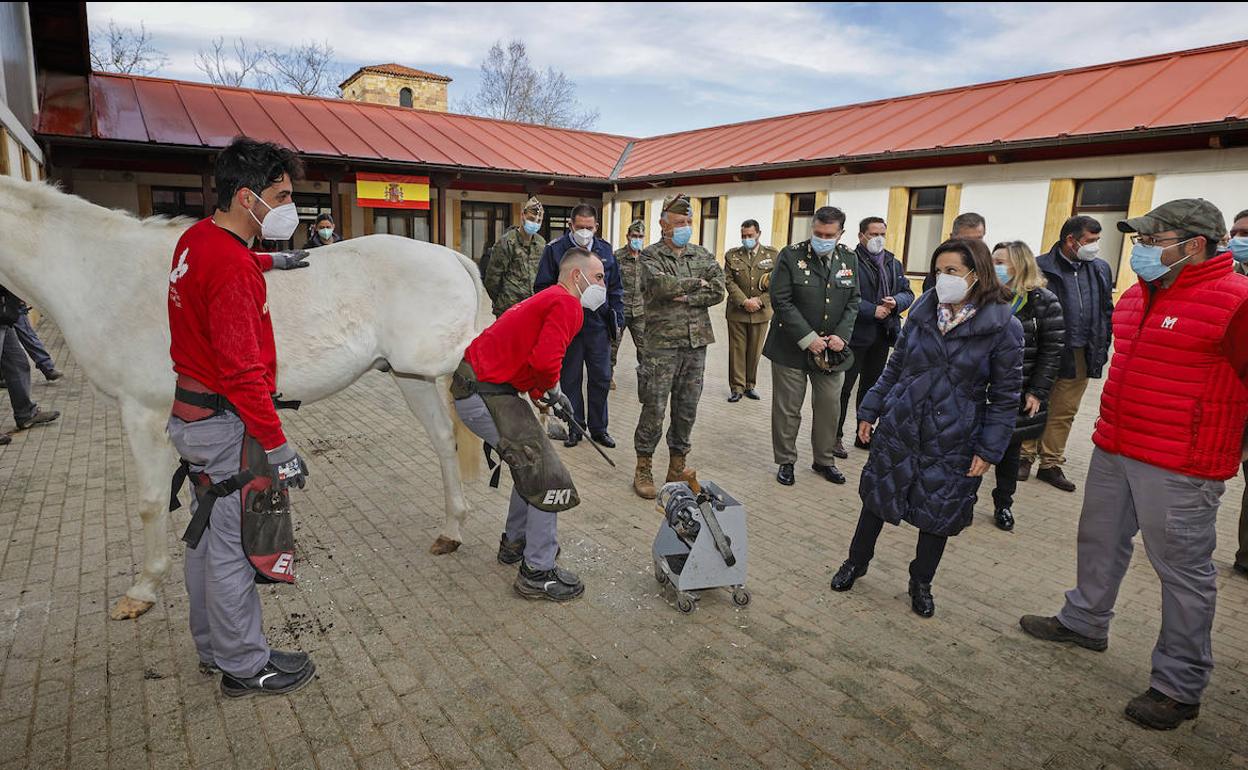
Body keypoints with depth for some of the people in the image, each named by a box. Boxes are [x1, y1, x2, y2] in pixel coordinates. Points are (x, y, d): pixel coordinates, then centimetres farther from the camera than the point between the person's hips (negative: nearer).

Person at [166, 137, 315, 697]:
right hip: (227, 424, -10)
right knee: (235, 546, 3)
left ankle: (213, 648, 37)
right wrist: (278, 449, -24)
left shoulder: (196, 238, 5)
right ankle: (244, 666, 19)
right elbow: (243, 374, -28)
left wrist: (268, 260, 28)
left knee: (207, 535, 20)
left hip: (192, 413, 10)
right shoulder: (233, 269, -25)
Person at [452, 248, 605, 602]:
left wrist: (545, 393, 9)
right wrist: (553, 391, -5)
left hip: (477, 385, 11)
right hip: (486, 395, -11)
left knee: (532, 463, 23)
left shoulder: (546, 299, 20)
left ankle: (516, 543, 37)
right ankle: (537, 573, 5)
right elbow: (546, 360, -27)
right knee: (547, 475, -5)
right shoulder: (567, 304, -12)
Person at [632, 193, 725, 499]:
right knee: (654, 409, -1)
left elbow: (718, 291, -1)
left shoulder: (703, 256, 12)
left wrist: (686, 298, -12)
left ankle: (677, 466, 23)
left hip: (696, 343, 5)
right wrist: (696, 284, -8)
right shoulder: (651, 255, -1)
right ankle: (643, 469, 13)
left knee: (687, 409, 10)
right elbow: (660, 284, -20)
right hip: (662, 343, -4)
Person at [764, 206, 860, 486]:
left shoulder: (849, 259, 5)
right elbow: (781, 301, -14)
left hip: (832, 349, 4)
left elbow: (853, 302, 7)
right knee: (787, 409, 5)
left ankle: (824, 460, 29)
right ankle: (786, 461, 22)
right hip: (792, 348, -4)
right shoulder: (791, 255, -9)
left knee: (829, 408, 11)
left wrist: (842, 335, -9)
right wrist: (808, 338, -18)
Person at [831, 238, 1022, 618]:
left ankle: (921, 583, 35)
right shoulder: (922, 311, 0)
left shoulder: (1003, 327, -10)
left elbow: (1005, 396, -6)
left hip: (951, 443, -2)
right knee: (876, 500, 14)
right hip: (897, 429, 3)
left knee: (938, 515, 12)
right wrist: (869, 411, 8)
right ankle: (856, 562, 37)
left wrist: (989, 449, -9)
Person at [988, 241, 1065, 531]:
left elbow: (1051, 352, -5)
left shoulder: (1044, 301, -4)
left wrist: (1037, 392, -10)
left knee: (1009, 451, 13)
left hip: (1018, 394, -1)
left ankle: (1003, 504, 29)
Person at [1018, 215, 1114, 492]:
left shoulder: (1101, 269, 9)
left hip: (1081, 355, 5)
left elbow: (1107, 312, 14)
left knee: (1064, 413, 11)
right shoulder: (1042, 267, -9)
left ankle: (1051, 464, 22)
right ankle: (1025, 457, 21)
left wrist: (1102, 348, 9)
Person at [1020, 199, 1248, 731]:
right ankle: (1084, 622, 41)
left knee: (1183, 570, 5)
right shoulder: (1136, 296, 10)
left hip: (1179, 468, -8)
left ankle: (1179, 685, 19)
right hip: (1113, 450, 8)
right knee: (1100, 541, 21)